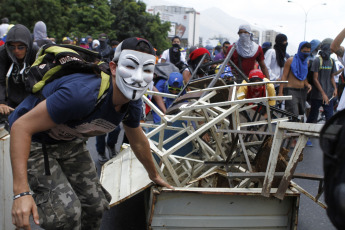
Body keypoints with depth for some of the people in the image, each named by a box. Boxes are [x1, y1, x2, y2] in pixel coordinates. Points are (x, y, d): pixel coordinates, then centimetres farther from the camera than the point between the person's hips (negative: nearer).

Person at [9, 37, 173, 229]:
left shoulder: (133, 104, -13)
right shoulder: (83, 93, -39)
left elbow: (139, 142, 9)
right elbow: (21, 126, -35)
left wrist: (154, 175, 23)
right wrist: (21, 192, -40)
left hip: (70, 141, 7)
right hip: (33, 141, -7)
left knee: (95, 206, 11)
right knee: (67, 212, -23)